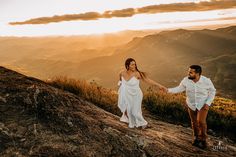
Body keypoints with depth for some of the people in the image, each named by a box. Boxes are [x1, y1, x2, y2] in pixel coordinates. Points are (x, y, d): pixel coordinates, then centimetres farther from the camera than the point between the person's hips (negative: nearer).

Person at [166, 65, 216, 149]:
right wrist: (168, 90, -17)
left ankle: (203, 139, 10)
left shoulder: (206, 81, -23)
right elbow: (179, 88, -4)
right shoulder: (186, 80, -18)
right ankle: (196, 137, 38)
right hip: (191, 105, 3)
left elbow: (212, 91, -6)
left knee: (201, 121, -16)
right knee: (194, 122, 13)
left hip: (203, 105, -3)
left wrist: (208, 103, -15)